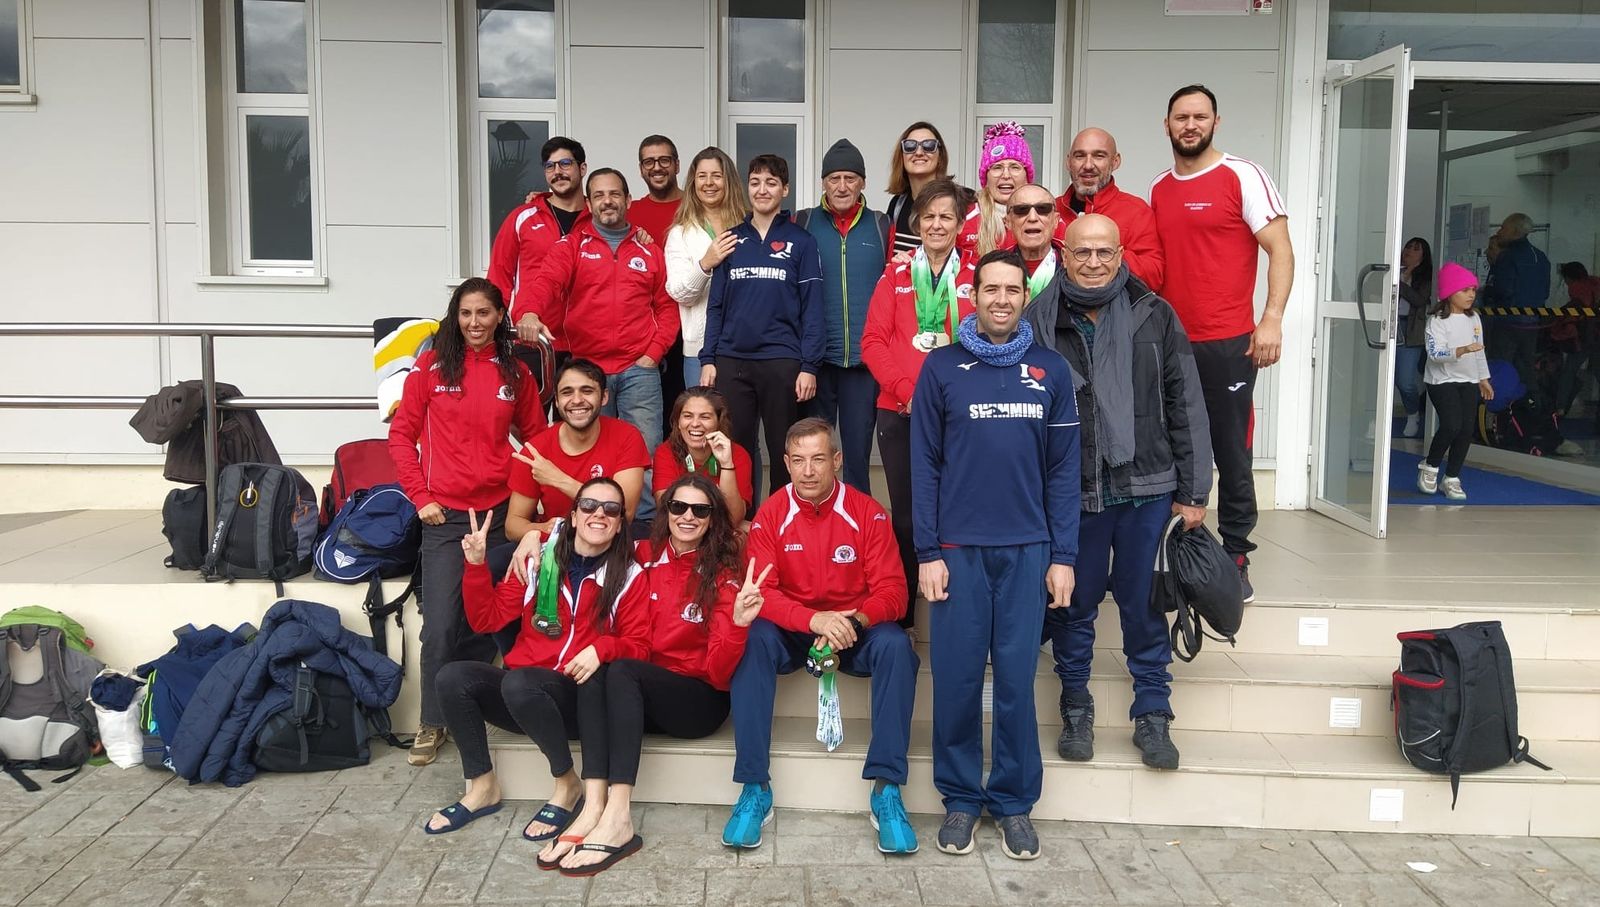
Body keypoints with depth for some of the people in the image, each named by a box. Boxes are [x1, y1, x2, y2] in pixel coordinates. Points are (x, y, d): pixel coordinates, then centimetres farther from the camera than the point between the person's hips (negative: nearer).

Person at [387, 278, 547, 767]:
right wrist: (419, 495, -3)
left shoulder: (515, 373, 6)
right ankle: (433, 722, 12)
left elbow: (536, 438, 13)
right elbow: (401, 433, 3)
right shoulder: (431, 366, 1)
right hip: (445, 514, -2)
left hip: (500, 511, 2)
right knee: (440, 625, -4)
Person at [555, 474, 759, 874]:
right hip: (636, 698, 3)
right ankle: (596, 808, -40)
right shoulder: (644, 556, 3)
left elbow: (718, 672, -10)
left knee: (621, 670, -29)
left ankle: (617, 817, -41)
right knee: (595, 673, -28)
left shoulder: (725, 576, -5)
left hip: (699, 700, -3)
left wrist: (739, 622, -29)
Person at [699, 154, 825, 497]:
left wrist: (809, 366, -8)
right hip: (732, 362, 3)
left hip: (782, 362, -2)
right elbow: (716, 305, 11)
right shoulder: (732, 239, 11)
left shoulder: (800, 242, 3)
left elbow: (812, 308, -1)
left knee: (784, 455, 5)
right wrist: (708, 359, 3)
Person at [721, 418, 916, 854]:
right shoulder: (771, 514, -5)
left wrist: (854, 621, -31)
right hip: (791, 634, 0)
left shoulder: (867, 513, -6)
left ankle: (886, 790, -26)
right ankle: (755, 789, -28)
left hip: (854, 632, 0)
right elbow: (760, 591, -13)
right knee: (752, 640, -31)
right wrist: (813, 620, -31)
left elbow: (891, 589, -9)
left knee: (895, 645, -31)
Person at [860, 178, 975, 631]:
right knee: (905, 513, 8)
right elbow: (873, 340, 3)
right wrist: (906, 389, -9)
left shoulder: (975, 275, 6)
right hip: (899, 412, 1)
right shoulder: (896, 275, 10)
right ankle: (900, 614, 20)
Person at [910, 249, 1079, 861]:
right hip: (957, 548, -1)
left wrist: (1063, 556, 2)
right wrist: (927, 552, -5)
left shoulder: (1051, 370, 6)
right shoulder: (942, 367, 3)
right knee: (956, 678, 4)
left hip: (1027, 550, 1)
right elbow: (924, 465, 1)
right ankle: (960, 798, 19)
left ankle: (1014, 801, 19)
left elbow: (1063, 469, 6)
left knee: (1017, 678, 4)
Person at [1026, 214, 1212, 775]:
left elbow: (1186, 408, 4)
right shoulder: (1038, 322, 0)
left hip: (1146, 490, 0)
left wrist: (1193, 492, 2)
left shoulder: (1155, 316, 2)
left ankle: (1153, 715, 23)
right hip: (1071, 493, 0)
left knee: (1144, 606, 9)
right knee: (1074, 606, 11)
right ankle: (1076, 711, 28)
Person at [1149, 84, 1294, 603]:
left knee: (1231, 455, 0)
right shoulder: (1158, 190, 14)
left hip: (1228, 344, -5)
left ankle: (1235, 560, 10)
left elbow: (1280, 250, -6)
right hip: (1171, 343, 5)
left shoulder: (1242, 177, -2)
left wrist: (1272, 320, -16)